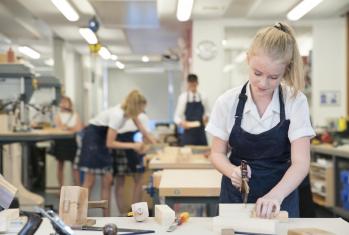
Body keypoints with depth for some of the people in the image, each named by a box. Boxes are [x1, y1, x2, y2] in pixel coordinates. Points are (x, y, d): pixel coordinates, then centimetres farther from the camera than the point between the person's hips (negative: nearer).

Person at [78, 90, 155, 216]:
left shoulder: (129, 111, -4)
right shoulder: (117, 115, -29)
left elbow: (143, 131, 7)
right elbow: (110, 143, -26)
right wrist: (133, 145, -23)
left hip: (103, 139, 8)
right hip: (92, 137, -8)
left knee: (107, 180, 2)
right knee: (89, 182, -7)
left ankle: (106, 217, 6)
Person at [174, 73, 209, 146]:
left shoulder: (202, 97, 3)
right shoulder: (183, 97, -2)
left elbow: (207, 113, 13)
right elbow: (177, 116, -1)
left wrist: (206, 117, -10)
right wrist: (182, 122, -21)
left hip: (200, 132, 2)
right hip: (188, 132, -2)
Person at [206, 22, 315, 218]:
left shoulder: (296, 102, -11)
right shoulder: (228, 102, -8)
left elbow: (301, 163, -17)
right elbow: (218, 153, 0)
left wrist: (275, 195, -34)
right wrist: (232, 171, -22)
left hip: (280, 199, -1)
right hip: (236, 196, 1)